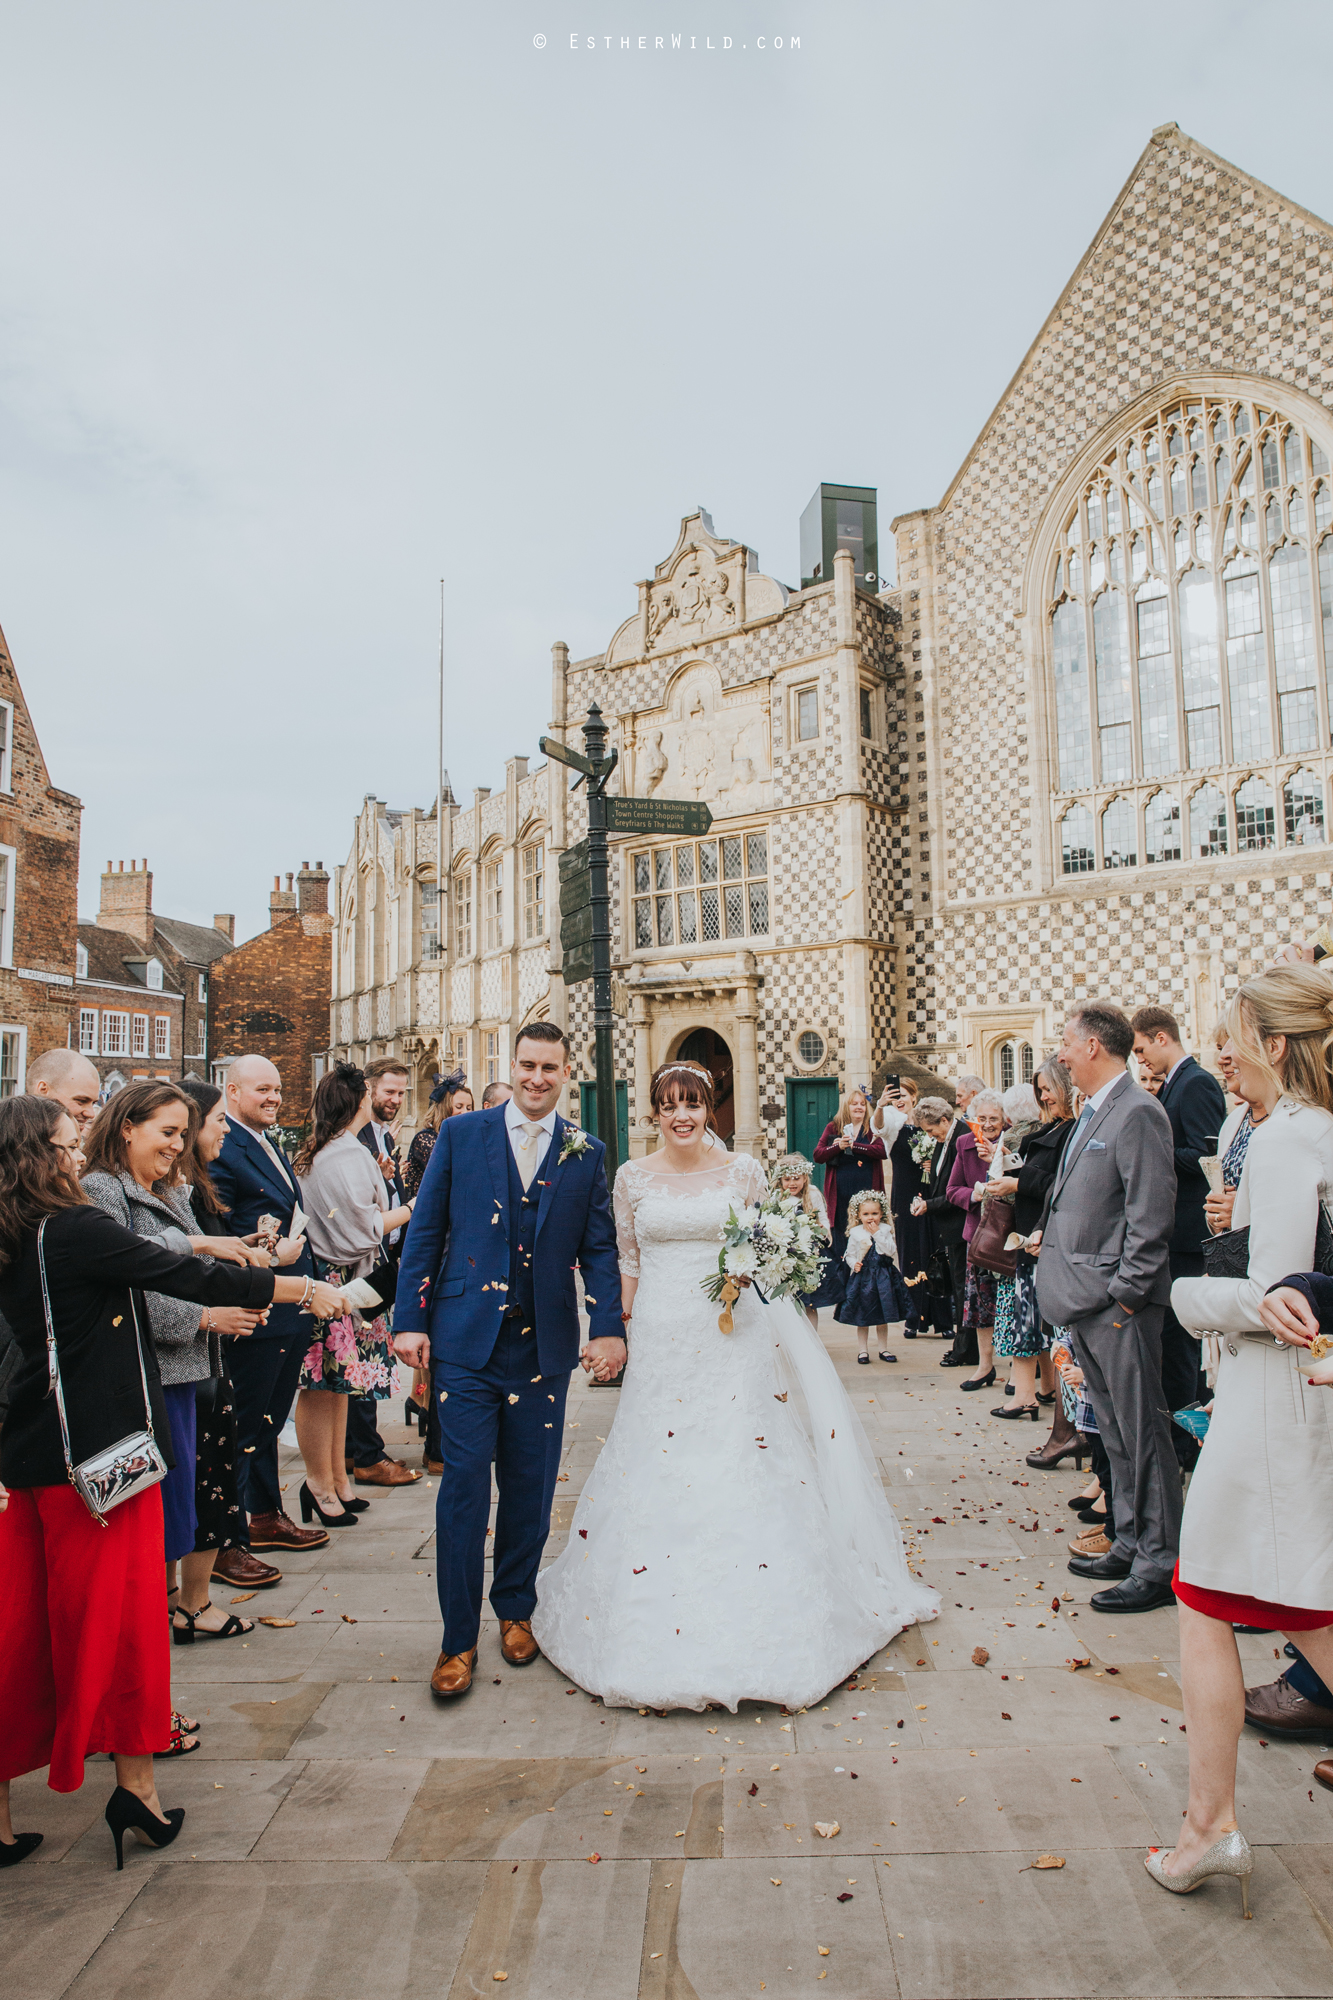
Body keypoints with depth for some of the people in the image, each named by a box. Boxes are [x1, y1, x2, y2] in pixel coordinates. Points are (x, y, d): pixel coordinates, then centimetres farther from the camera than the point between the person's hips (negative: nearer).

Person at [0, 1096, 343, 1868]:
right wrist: (305, 1290, -7)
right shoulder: (79, 1230, -18)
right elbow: (192, 1278, -16)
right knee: (118, 1620, 9)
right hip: (99, 1457, -7)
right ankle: (136, 1786, 22)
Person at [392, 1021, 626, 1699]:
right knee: (465, 1480, -1)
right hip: (465, 1338, -2)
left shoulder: (585, 1153, 5)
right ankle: (458, 1637, 13)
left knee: (530, 1484, 11)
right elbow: (424, 1232, 2)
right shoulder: (460, 1135, 2)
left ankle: (515, 1609, 32)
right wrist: (410, 1319, -3)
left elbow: (600, 1248, 5)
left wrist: (609, 1328, -6)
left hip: (544, 1342, 2)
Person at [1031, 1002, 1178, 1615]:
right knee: (1114, 1430, 17)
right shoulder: (1091, 1114, 15)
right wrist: (1050, 1232, 11)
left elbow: (1152, 1215, -18)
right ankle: (1129, 1546, 28)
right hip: (1086, 1302, 10)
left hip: (1119, 1306, -10)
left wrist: (1125, 1294, -18)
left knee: (1141, 1431, 1)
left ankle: (1158, 1564, 12)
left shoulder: (1137, 1112, -14)